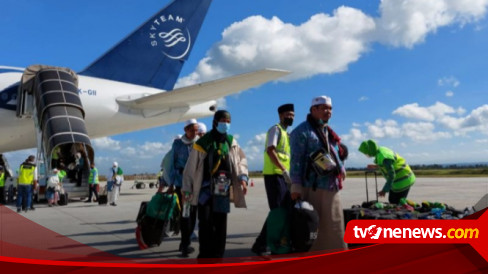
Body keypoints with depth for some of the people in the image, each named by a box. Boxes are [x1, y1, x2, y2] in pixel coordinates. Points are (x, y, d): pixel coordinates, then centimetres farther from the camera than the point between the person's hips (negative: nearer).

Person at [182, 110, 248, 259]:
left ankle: (217, 255, 15)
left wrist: (243, 177, 0)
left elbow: (242, 160, 18)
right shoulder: (202, 143, -1)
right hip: (205, 188, -3)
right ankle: (205, 254, 5)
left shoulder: (231, 142, 10)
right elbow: (191, 167, 1)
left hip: (223, 189, 3)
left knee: (221, 224, 5)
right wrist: (187, 189, 1)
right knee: (205, 222, -9)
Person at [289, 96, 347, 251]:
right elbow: (296, 160, -13)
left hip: (331, 188, 8)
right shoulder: (302, 131, -7)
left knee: (333, 227, 14)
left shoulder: (329, 132, 20)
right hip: (312, 188, -8)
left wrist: (341, 168, 11)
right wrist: (296, 186, -18)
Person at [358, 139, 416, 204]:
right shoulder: (382, 150, 2)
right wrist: (375, 166, 14)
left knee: (396, 203, -4)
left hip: (402, 181, -10)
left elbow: (391, 175, -26)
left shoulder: (382, 157, -28)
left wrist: (384, 190, -23)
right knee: (392, 200, 14)